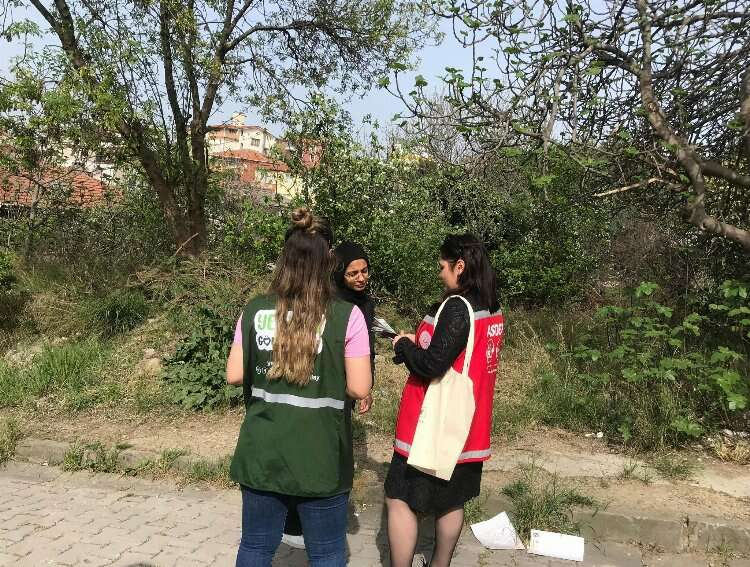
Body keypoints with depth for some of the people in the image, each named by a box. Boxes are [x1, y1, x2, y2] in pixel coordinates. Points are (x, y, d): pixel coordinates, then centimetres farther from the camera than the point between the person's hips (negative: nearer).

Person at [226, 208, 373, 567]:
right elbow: (359, 389, -11)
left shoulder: (255, 310, -2)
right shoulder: (347, 316, -12)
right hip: (319, 457, -3)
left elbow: (234, 375, 3)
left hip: (262, 453, 3)